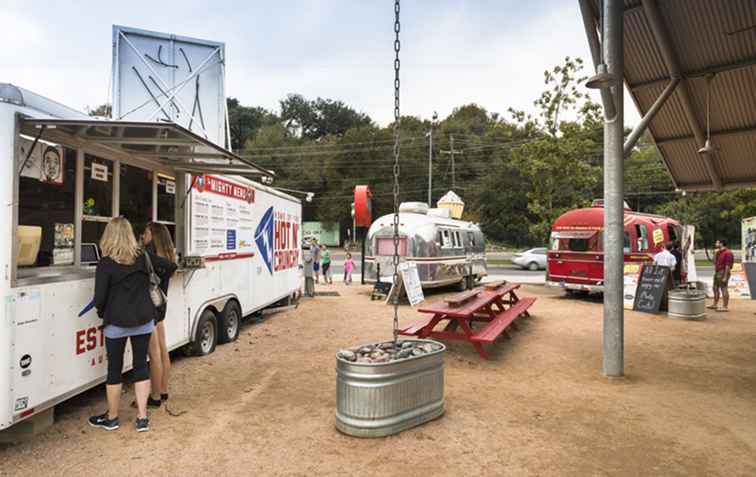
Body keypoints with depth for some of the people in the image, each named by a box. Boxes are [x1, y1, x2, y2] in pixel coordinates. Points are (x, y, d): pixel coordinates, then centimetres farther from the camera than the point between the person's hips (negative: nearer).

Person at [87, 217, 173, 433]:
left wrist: (102, 313, 7)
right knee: (141, 365, 11)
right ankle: (142, 418, 15)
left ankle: (111, 418, 27)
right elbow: (169, 265, 7)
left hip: (117, 324, -3)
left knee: (114, 369, 11)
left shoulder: (106, 264, -13)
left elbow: (99, 299, -12)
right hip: (144, 321, 3)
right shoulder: (144, 258, -3)